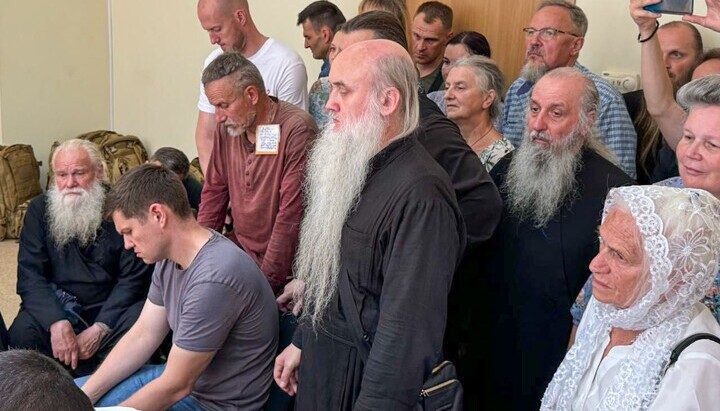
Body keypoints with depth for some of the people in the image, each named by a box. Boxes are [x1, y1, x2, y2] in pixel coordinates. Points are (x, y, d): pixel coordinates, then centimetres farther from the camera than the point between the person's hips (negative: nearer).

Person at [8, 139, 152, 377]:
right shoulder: (40, 209, 0)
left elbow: (133, 277, -9)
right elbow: (30, 275, -8)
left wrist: (99, 329, -22)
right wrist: (57, 323, -26)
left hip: (110, 308, -1)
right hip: (55, 308, 2)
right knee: (22, 334, -27)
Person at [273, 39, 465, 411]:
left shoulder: (420, 195, -26)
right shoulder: (351, 167, 6)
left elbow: (410, 331, -28)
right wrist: (302, 342, 18)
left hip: (365, 380, -8)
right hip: (322, 362, 9)